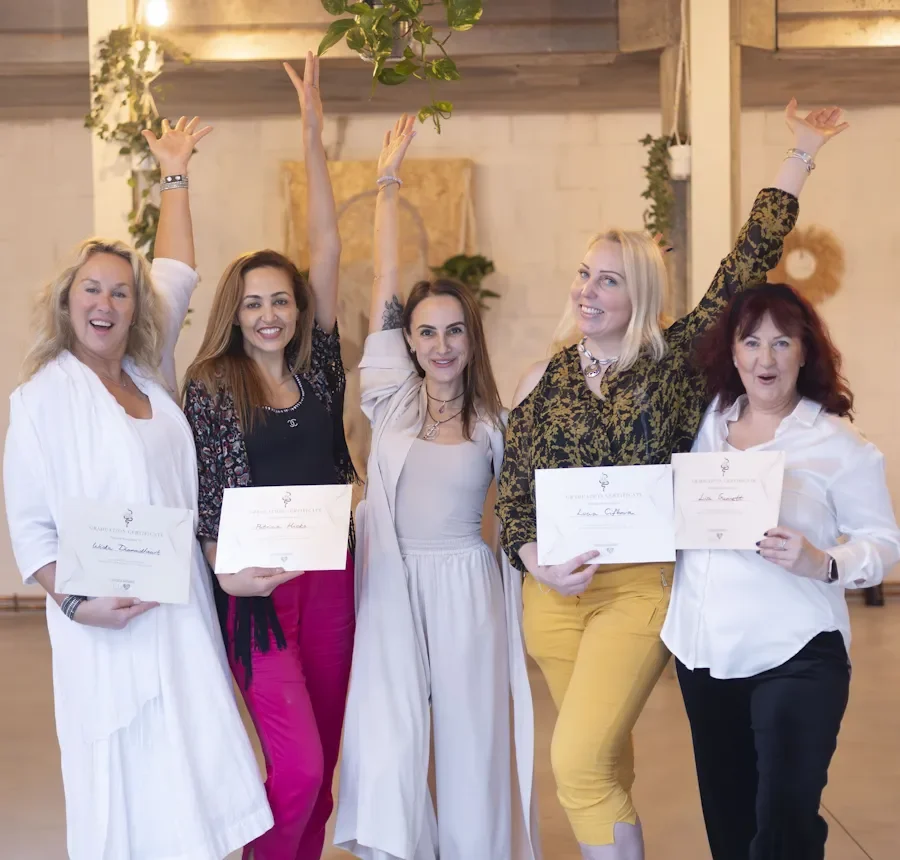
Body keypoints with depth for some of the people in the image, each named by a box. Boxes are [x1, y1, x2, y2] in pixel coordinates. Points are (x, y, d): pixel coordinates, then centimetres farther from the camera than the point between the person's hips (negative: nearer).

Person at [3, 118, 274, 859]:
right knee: (125, 790, -3)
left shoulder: (148, 377, 10)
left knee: (192, 780, 4)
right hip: (107, 628, -6)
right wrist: (73, 600, -20)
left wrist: (175, 173, 28)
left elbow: (177, 273, 22)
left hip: (184, 617, 6)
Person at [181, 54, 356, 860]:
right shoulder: (210, 386, -1)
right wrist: (228, 568, -20)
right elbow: (203, 491, -3)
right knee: (298, 764, -10)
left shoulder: (317, 366, 6)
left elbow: (328, 249, 2)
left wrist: (314, 135, 1)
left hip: (330, 572, 4)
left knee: (322, 759, 9)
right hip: (257, 581, -4)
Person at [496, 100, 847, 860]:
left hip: (641, 588, -3)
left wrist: (801, 158, 3)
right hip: (555, 591, 3)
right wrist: (535, 561, -11)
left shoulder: (678, 361, -1)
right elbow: (512, 491, 8)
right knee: (607, 758, 13)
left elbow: (749, 262, -1)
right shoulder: (545, 381, 6)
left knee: (579, 764, -15)